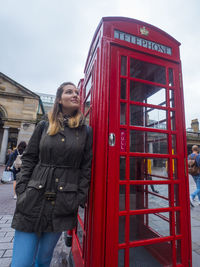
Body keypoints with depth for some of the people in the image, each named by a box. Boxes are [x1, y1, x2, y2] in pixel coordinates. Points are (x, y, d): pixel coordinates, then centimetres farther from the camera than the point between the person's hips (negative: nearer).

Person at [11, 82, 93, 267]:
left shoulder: (86, 131, 2)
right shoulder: (44, 126, 5)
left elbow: (87, 168, 1)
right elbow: (28, 160, 7)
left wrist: (79, 199, -2)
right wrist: (22, 191, -1)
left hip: (63, 203, 0)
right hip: (33, 200, 1)